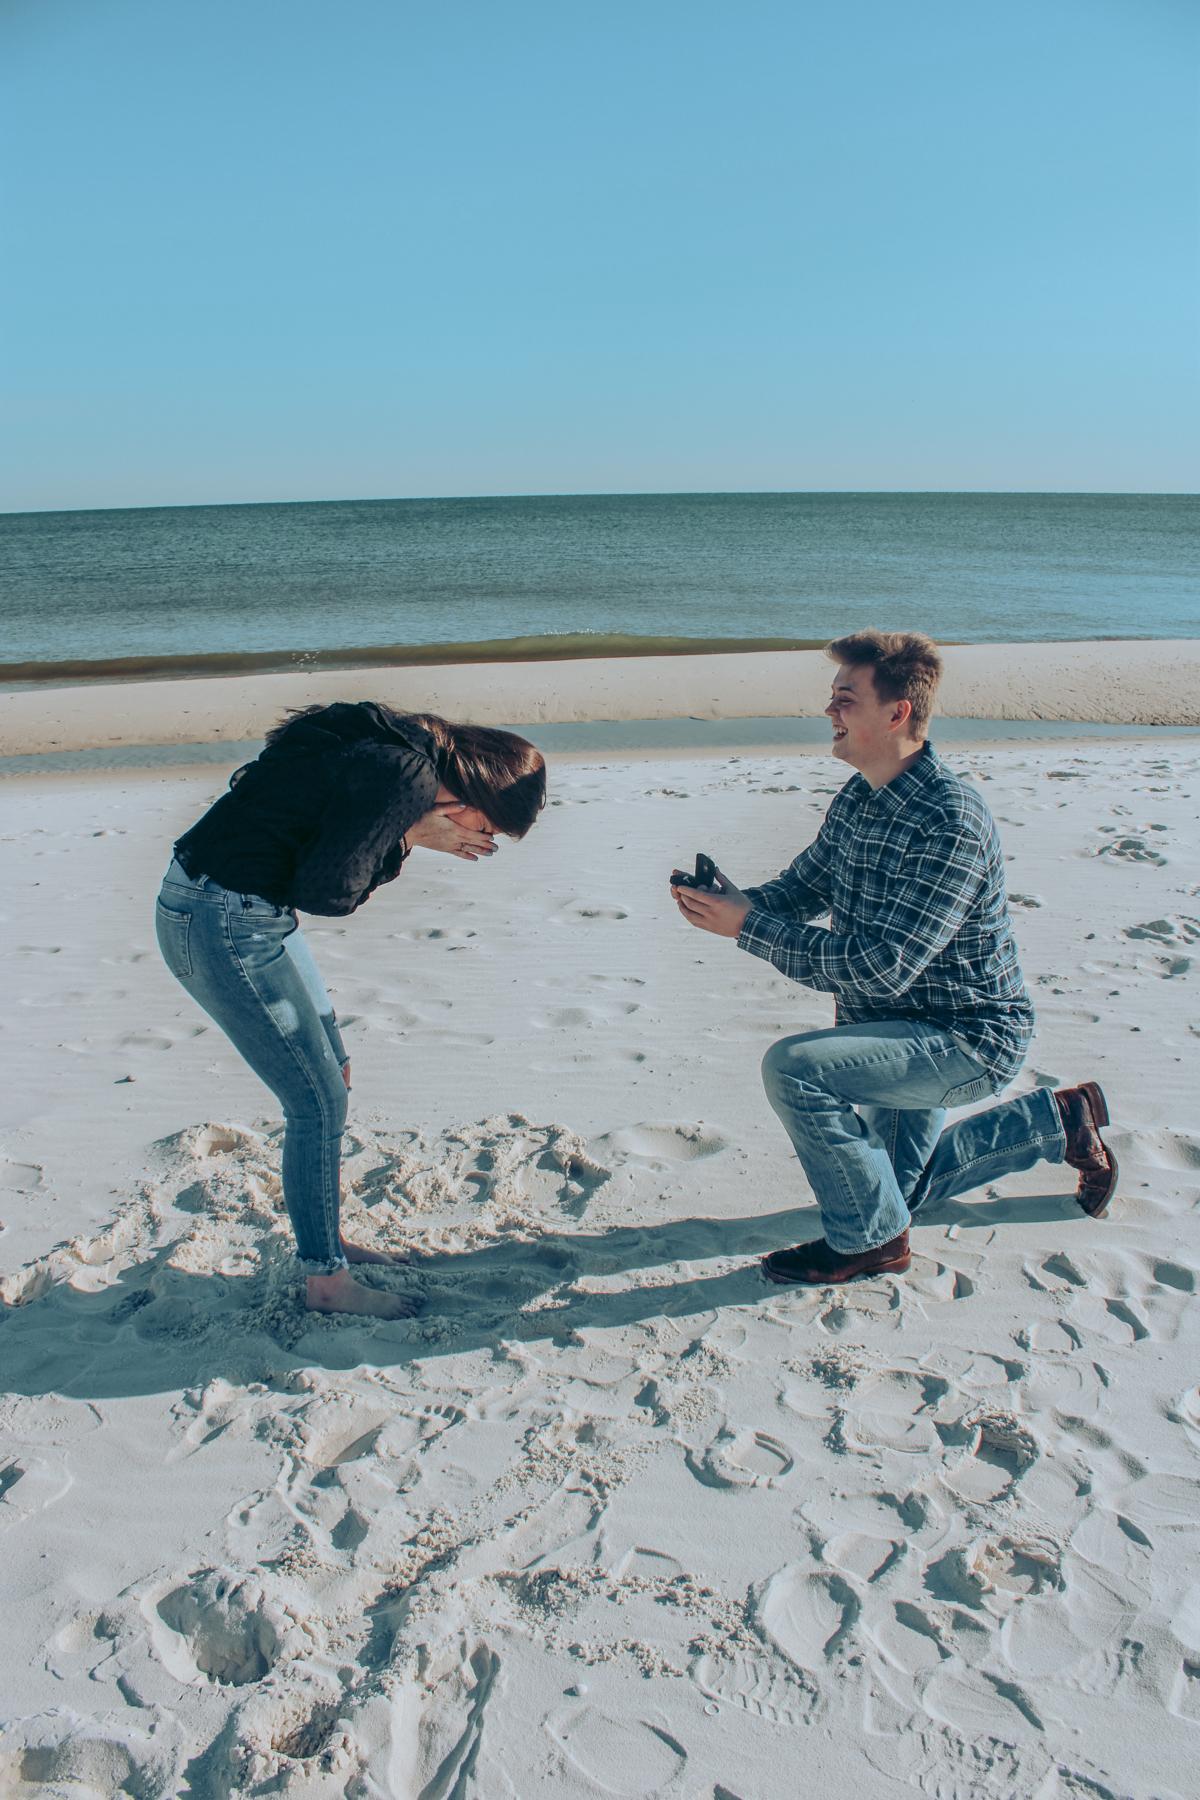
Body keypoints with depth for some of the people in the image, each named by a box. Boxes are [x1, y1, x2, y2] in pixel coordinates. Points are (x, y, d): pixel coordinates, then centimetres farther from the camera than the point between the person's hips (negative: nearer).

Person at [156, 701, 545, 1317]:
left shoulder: (400, 752, 9)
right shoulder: (406, 777, -20)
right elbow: (324, 891, -20)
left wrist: (413, 838, -2)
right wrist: (412, 838, -9)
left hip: (247, 910, 10)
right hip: (221, 925, -10)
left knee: (331, 1075, 19)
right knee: (318, 1102, 0)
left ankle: (326, 1239, 34)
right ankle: (326, 1281, 16)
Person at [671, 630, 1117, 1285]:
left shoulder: (948, 824, -30)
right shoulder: (857, 799, -1)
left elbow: (880, 967, -34)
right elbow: (800, 887, 7)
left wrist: (749, 927, -31)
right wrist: (736, 900, -15)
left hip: (968, 1038, -9)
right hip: (904, 1028, 10)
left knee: (794, 1067, -30)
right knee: (903, 1185, 26)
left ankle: (869, 1239, -9)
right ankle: (1059, 1119, 40)